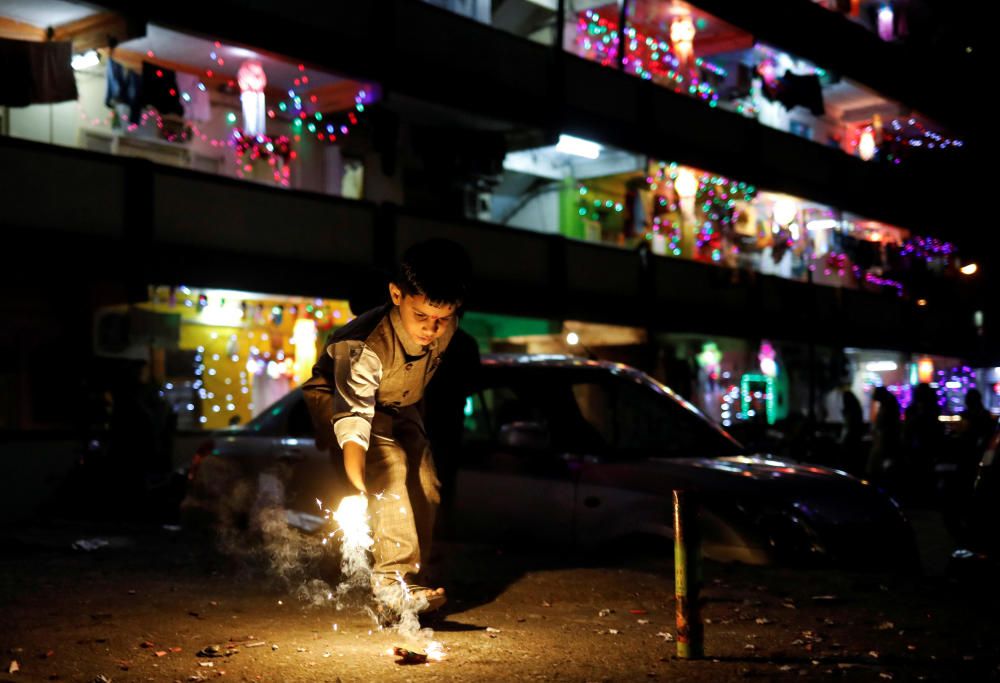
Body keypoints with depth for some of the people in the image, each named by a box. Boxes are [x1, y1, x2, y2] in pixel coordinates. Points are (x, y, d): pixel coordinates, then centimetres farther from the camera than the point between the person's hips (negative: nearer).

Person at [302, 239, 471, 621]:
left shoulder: (446, 329, -22)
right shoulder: (363, 346, -41)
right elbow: (353, 417, -53)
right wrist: (359, 487, -67)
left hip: (397, 407, 6)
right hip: (336, 398, -6)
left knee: (426, 489, -8)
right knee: (389, 465, -30)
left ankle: (409, 583, 5)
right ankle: (393, 584, -32)